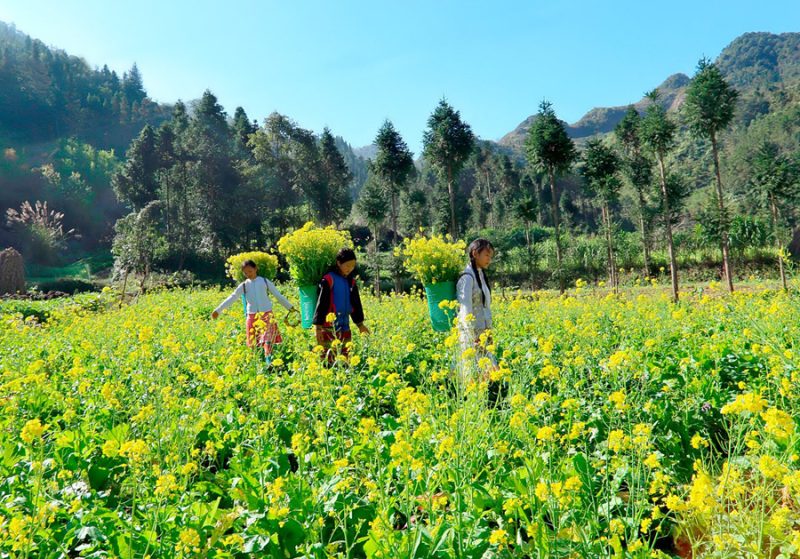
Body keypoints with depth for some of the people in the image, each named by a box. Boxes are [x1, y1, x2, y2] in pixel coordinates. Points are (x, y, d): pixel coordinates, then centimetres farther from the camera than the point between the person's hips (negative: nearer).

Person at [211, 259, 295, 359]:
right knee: (255, 342, 3)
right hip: (252, 316, 2)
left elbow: (278, 295, 12)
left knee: (268, 338, -15)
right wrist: (218, 310, 0)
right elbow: (232, 298, 6)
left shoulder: (265, 282, 6)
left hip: (267, 315, -2)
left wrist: (290, 307, 15)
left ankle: (268, 358, -21)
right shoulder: (244, 285, 8)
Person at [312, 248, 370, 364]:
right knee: (329, 358, -7)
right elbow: (321, 303, -12)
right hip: (329, 327, -7)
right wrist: (317, 326, -13)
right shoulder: (329, 279, -11)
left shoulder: (350, 281, 11)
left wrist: (360, 324, 27)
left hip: (344, 327, 7)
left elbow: (355, 303, 21)